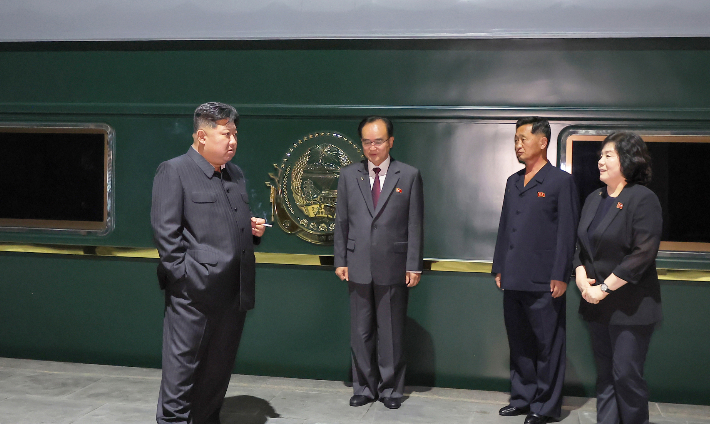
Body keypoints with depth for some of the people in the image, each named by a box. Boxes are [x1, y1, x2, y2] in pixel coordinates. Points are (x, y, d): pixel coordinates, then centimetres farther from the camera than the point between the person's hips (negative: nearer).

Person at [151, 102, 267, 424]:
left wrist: (254, 229, 7)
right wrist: (184, 275, -15)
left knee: (219, 367, 15)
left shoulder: (235, 174, 17)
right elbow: (165, 230, -10)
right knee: (182, 366, 1)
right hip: (194, 291, -7)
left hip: (233, 292, 7)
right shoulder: (174, 171, -4)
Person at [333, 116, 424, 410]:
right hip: (358, 267, 2)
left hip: (393, 267, -2)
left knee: (392, 333, 8)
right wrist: (340, 260, 3)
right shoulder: (349, 175, 6)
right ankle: (364, 387, 24)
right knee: (361, 332, 10)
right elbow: (341, 222, 7)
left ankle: (391, 389, 23)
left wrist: (414, 265, -4)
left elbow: (415, 225, -1)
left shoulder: (409, 176, 0)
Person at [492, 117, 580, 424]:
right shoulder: (513, 182, 16)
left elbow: (566, 232, -9)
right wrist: (499, 269, 14)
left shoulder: (561, 181, -4)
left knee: (547, 347, 3)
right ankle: (522, 398, 27)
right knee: (519, 344, 15)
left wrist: (560, 276, -13)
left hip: (543, 283, -6)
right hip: (513, 280, 7)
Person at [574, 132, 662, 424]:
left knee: (627, 375, -2)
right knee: (605, 374, 13)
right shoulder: (593, 199, 12)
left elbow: (642, 254, -17)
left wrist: (606, 287, -16)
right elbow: (581, 244, 15)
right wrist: (581, 277, -3)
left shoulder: (643, 199, -11)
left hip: (629, 306, -7)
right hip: (597, 304, 7)